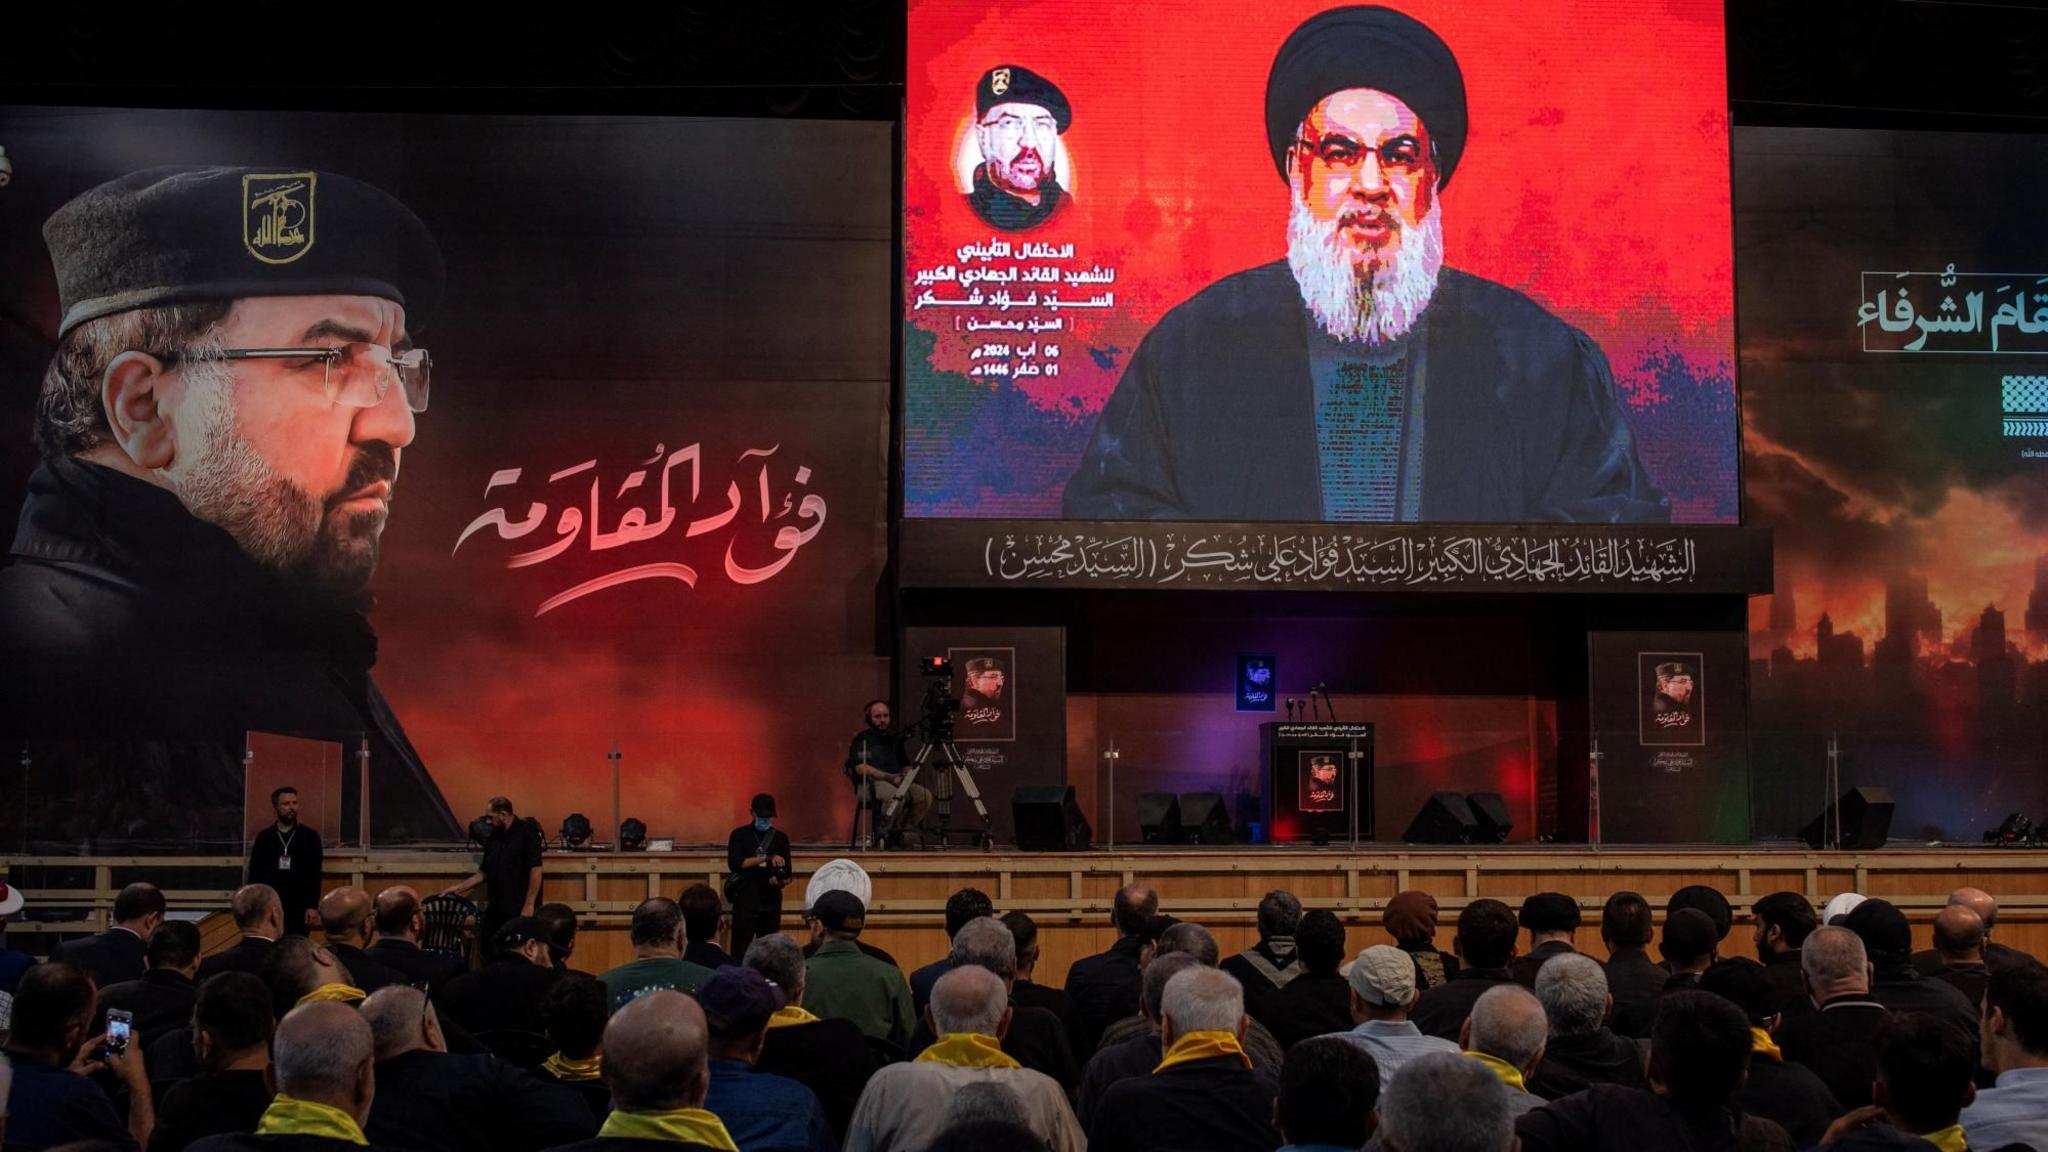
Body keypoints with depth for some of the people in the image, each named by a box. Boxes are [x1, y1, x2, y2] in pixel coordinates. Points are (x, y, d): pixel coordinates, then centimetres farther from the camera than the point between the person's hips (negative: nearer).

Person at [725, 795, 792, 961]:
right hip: (745, 900, -2)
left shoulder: (781, 838, 10)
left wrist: (781, 880, -14)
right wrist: (767, 858, -16)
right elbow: (734, 864, -12)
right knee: (740, 949, -4)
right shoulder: (739, 835, 3)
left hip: (771, 901, 3)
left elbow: (786, 872, 10)